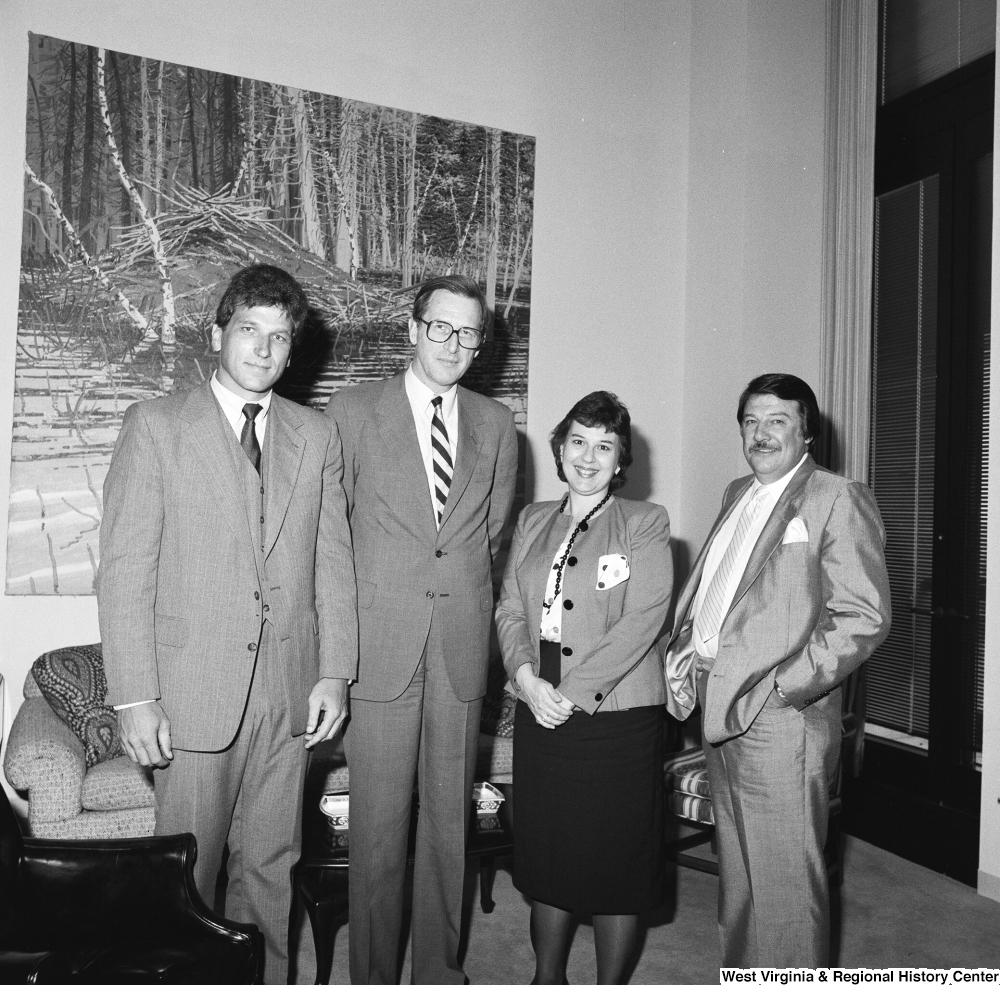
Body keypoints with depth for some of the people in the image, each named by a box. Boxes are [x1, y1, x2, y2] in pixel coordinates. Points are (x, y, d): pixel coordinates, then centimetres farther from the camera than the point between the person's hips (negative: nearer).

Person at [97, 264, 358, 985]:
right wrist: (134, 697, -10)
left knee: (271, 869, 13)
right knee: (185, 873, 8)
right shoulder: (156, 425, -1)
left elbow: (334, 562, 8)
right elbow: (125, 569, -5)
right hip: (194, 689, -3)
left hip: (291, 691, 3)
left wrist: (336, 671, 0)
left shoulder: (318, 435, 9)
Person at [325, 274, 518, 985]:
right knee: (378, 823, 3)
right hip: (380, 641, -3)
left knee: (450, 819, 11)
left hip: (463, 643, 3)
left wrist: (466, 593, 12)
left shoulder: (496, 423, 10)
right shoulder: (353, 410, 1)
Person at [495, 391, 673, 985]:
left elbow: (642, 622, -12)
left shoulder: (645, 524, -2)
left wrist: (573, 689, -17)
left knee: (616, 864, 6)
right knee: (546, 855, 15)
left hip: (617, 717, -4)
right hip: (540, 714, 4)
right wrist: (526, 675, -10)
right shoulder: (533, 522, 12)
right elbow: (510, 610, 8)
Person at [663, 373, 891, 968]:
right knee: (738, 870, 20)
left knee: (786, 877, 2)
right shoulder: (737, 494, 16)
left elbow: (865, 617, -15)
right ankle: (740, 966, 36)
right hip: (718, 707, 8)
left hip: (780, 717, -8)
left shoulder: (838, 499, -8)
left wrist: (784, 685, -18)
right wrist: (683, 652, 8)